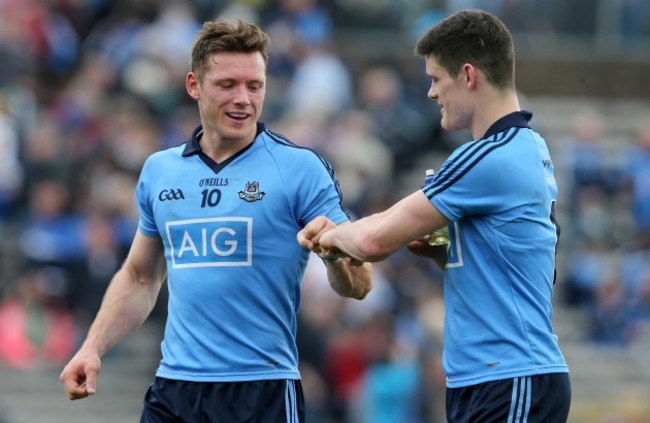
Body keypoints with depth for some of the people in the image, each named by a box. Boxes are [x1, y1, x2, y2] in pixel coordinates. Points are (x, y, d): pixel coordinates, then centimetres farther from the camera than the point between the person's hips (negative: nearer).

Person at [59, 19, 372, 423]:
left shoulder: (301, 168, -5)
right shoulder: (158, 170, 8)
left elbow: (358, 286, -7)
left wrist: (337, 251, -27)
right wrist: (93, 348, 9)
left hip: (262, 391, -4)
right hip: (173, 389, 4)